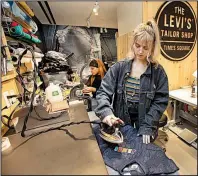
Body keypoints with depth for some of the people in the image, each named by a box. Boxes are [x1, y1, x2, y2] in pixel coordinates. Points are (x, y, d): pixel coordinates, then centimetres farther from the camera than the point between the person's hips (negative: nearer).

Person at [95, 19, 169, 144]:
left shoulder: (158, 71, -7)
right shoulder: (119, 67, -7)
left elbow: (160, 101, -8)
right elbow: (103, 92, -11)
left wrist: (147, 127, -17)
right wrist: (106, 112, -29)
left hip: (144, 126, 0)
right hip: (120, 123, 1)